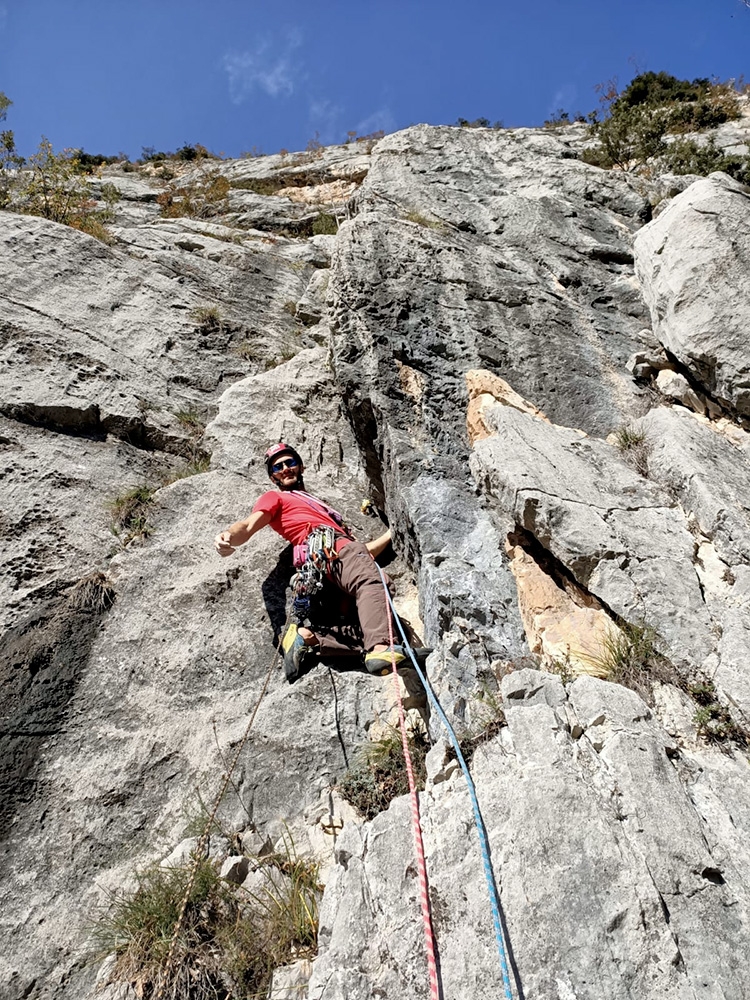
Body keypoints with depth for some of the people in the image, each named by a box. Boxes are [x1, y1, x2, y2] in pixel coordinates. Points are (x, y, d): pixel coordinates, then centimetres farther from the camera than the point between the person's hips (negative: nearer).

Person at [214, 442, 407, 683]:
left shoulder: (319, 508, 43)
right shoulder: (274, 498, 27)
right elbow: (249, 526, 5)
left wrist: (390, 534, 31)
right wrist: (229, 536, -17)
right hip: (327, 546, -6)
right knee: (372, 582, -36)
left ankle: (306, 637, -17)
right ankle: (379, 649, -52)